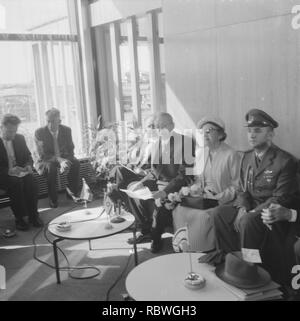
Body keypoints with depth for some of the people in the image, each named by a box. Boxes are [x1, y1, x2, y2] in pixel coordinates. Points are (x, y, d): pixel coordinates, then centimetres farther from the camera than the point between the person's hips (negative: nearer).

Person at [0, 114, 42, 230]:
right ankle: (19, 218, -20)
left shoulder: (20, 138, 9)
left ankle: (33, 215, -14)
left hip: (20, 172, 4)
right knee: (16, 183, -34)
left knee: (31, 181, -28)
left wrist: (29, 165, -4)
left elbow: (28, 155, 17)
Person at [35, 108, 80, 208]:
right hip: (46, 161, -3)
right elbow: (43, 155, -17)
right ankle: (52, 199, -24)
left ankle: (72, 192, -13)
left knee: (75, 163, -26)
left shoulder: (67, 130, -3)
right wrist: (59, 160, -33)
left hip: (63, 158, 3)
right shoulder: (39, 132, -13)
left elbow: (70, 151, -1)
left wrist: (63, 161, -23)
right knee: (51, 167, -36)